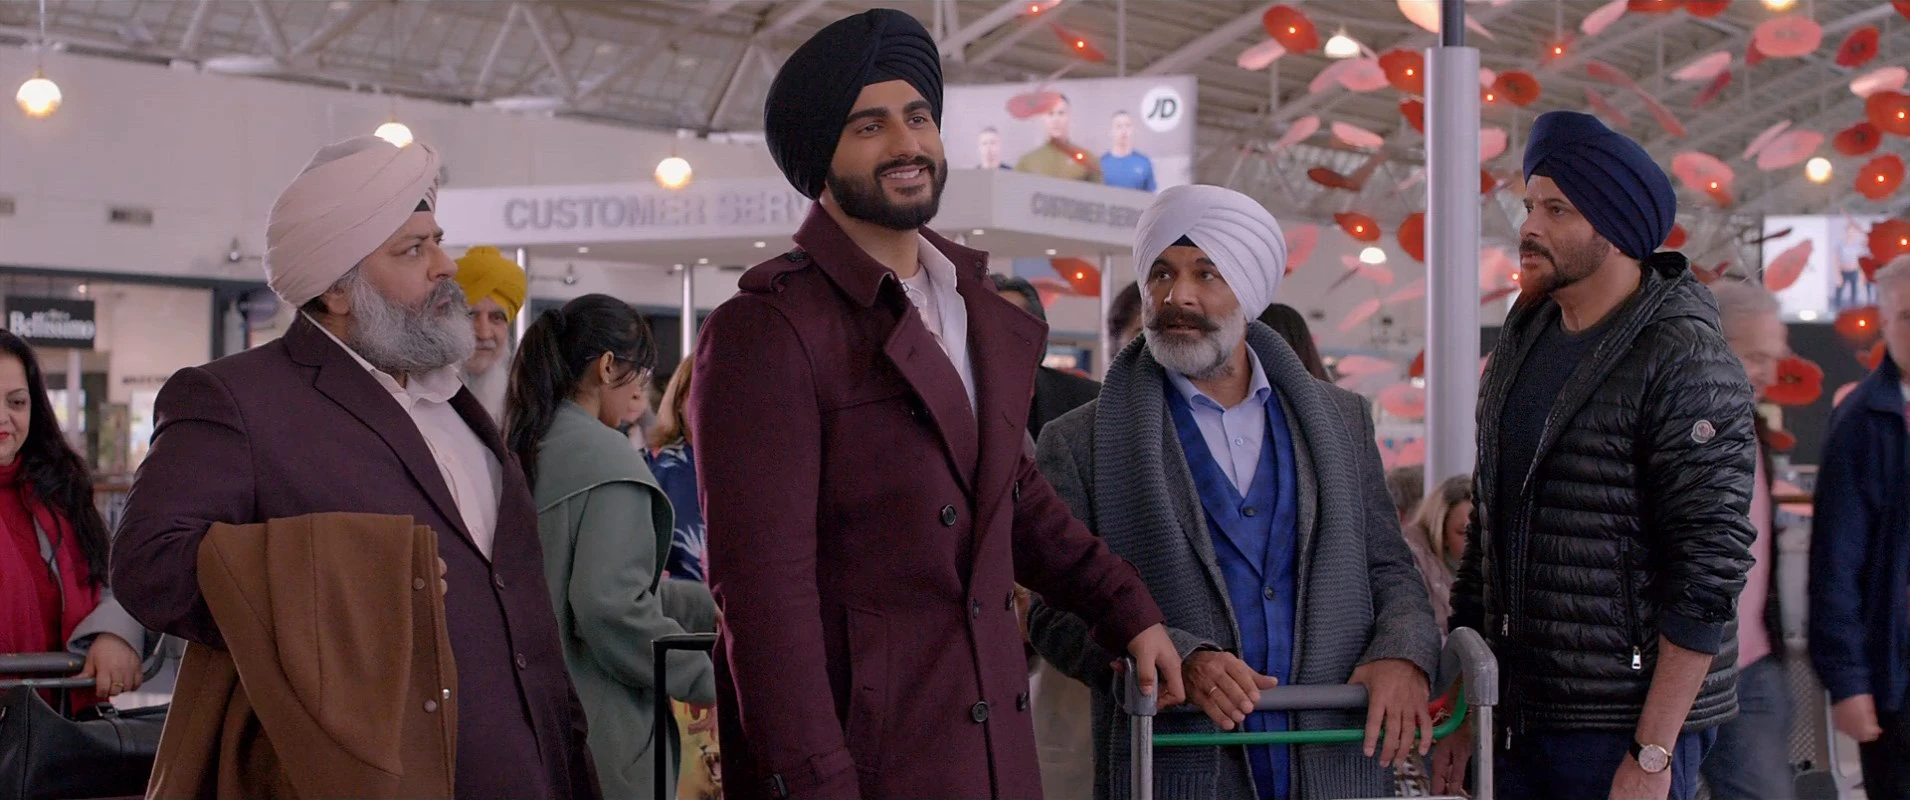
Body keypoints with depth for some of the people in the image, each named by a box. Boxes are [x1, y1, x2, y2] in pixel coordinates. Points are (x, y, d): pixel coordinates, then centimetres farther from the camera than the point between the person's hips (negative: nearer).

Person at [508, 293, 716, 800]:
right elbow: (609, 607, -23)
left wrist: (707, 606, 20)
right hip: (599, 734, -8)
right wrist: (704, 679, -11)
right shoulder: (606, 458, -15)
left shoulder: (528, 449, 10)